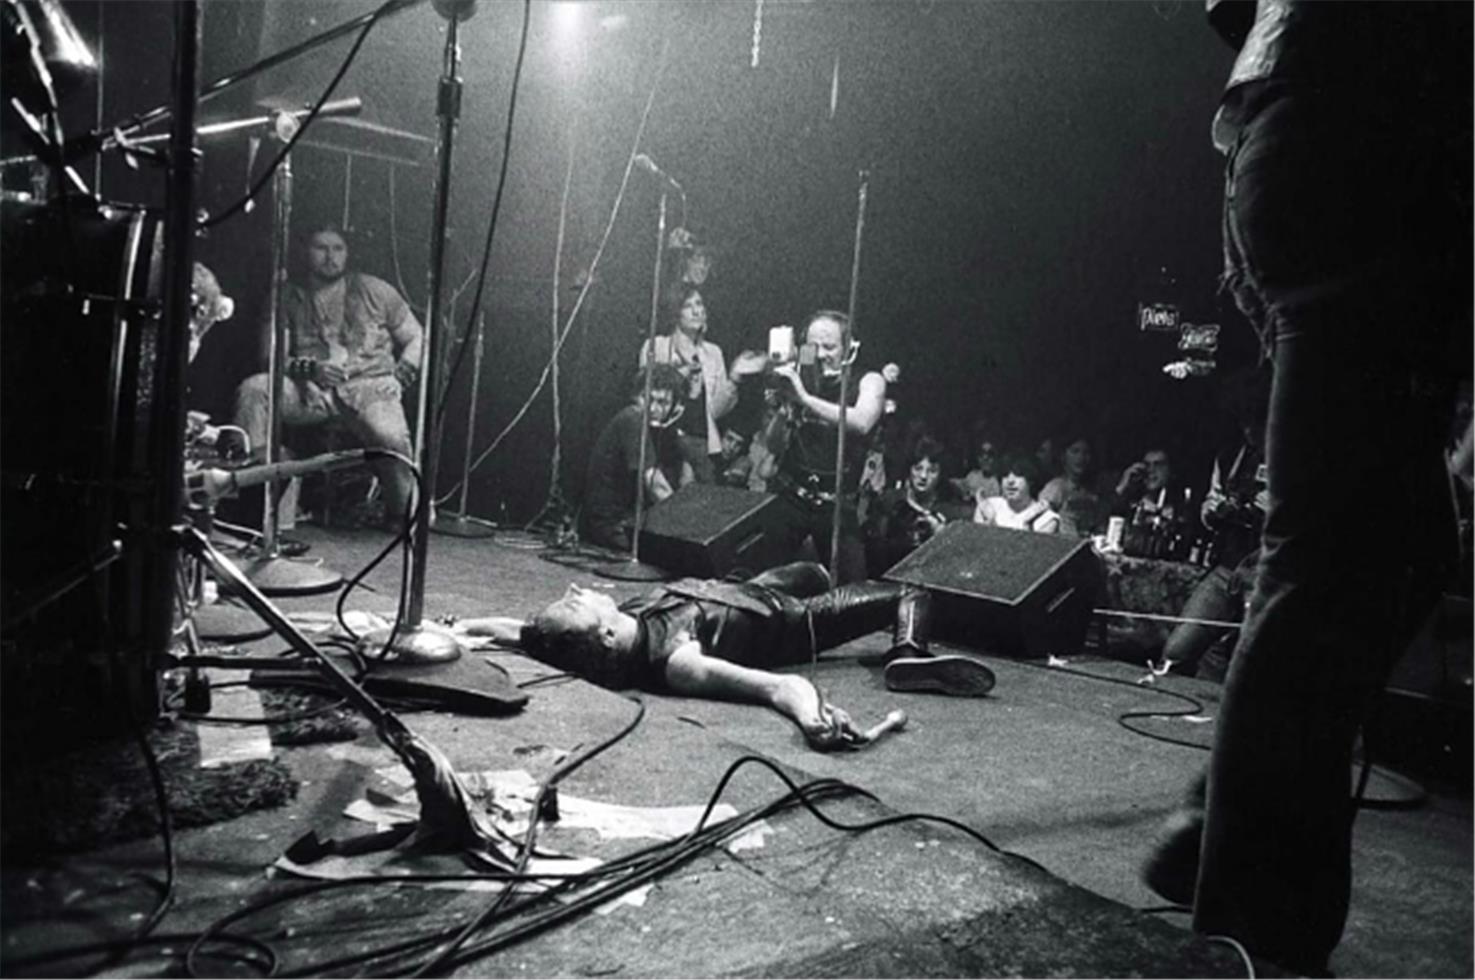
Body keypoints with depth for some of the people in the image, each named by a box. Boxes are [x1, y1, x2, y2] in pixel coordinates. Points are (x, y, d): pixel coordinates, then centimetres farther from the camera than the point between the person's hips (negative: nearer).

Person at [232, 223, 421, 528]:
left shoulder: (374, 290, 12)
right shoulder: (288, 297, 13)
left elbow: (416, 339, 15)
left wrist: (400, 376, -3)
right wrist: (309, 368, -15)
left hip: (369, 385, -2)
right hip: (310, 389, 2)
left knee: (392, 438, -35)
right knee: (252, 388, -25)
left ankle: (405, 514, -12)